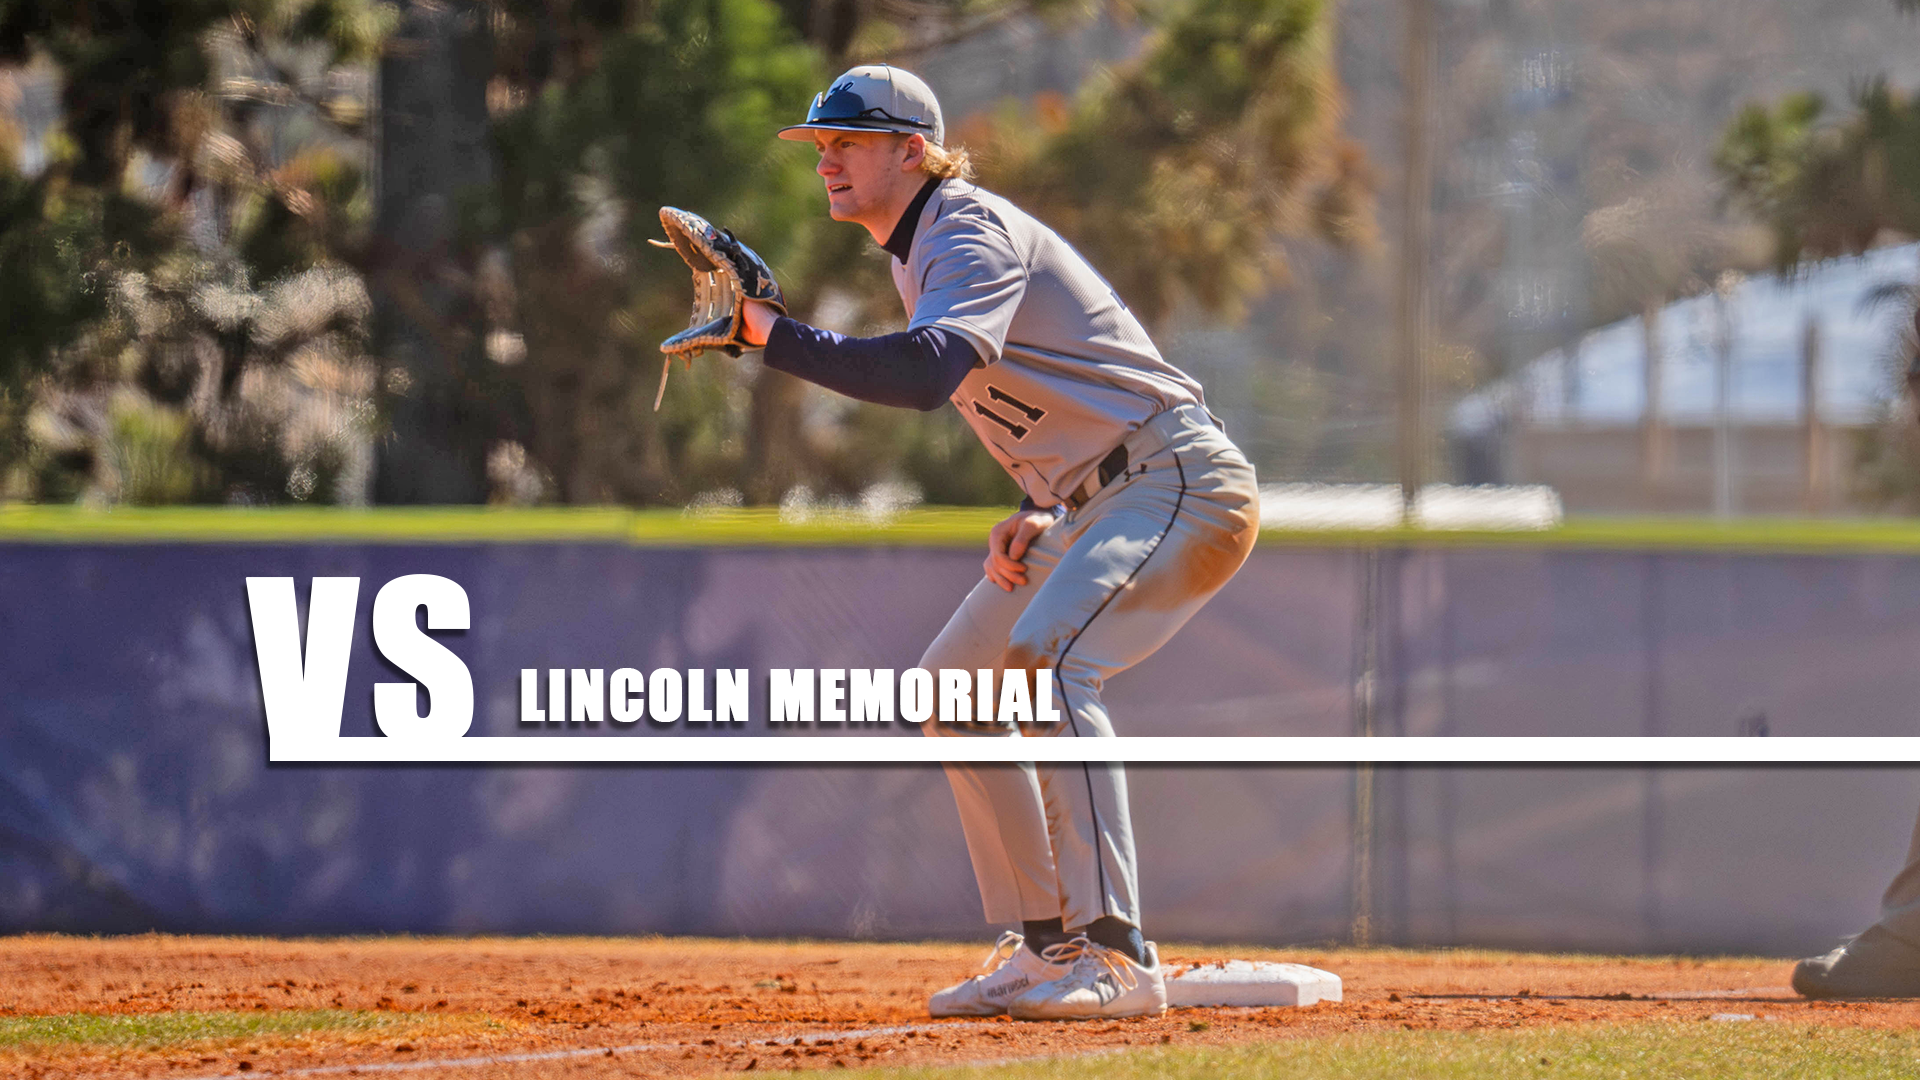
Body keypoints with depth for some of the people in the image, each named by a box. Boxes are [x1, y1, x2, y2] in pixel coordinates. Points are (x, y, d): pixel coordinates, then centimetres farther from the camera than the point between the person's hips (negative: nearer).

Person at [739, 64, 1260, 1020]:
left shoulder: (968, 235, -16)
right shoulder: (918, 252, 16)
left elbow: (927, 373, -36)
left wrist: (770, 334, -36)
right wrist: (1037, 514, 8)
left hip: (1177, 484, -11)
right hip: (1091, 503, 11)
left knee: (1044, 657, -31)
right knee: (953, 687, 13)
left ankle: (1116, 958, -36)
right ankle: (1045, 948, 15)